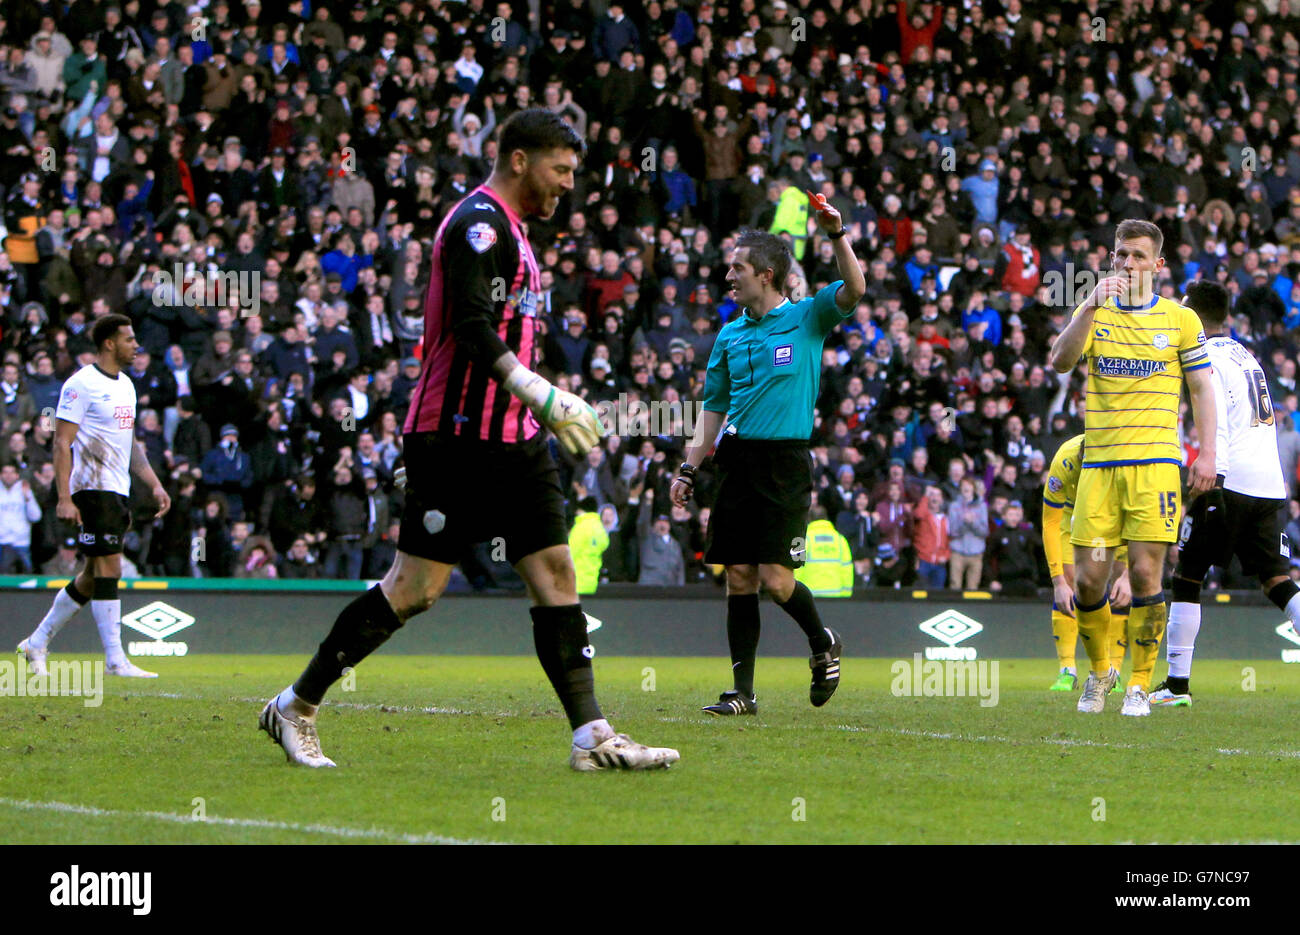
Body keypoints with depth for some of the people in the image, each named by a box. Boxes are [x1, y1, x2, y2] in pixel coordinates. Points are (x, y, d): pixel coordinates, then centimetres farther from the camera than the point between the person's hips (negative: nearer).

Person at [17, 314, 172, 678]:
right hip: (93, 490, -9)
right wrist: (64, 498, -19)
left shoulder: (125, 385, 17)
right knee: (109, 568, -11)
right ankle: (115, 659, -10)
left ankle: (38, 642, 22)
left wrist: (154, 485, 18)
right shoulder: (81, 385, -11)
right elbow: (62, 443, -13)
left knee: (93, 577, 12)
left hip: (118, 491, 9)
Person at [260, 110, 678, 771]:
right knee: (414, 588, -6)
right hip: (460, 438, -10)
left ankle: (591, 737, -3)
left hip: (513, 441, 10)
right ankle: (294, 708, 6)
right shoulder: (479, 222, -12)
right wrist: (539, 394, -30)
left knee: (555, 573, 0)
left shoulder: (509, 231, 19)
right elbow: (472, 327, -23)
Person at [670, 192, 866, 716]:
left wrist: (836, 236, -27)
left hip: (785, 462, -5)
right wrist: (689, 468, 13)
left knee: (775, 579, -12)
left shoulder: (806, 319, 2)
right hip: (736, 459, 5)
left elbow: (853, 291, -15)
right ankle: (742, 690, 7)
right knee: (739, 577, 2)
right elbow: (714, 407, 20)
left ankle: (823, 644, 16)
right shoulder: (730, 335, 16)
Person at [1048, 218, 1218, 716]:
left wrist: (1206, 454, 1)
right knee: (1089, 579, -3)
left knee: (1145, 573, -9)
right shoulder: (1094, 313, 9)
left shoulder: (1181, 319, 7)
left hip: (1156, 463, -1)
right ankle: (1100, 670, 20)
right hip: (1099, 464, 2)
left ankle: (1140, 683, 3)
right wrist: (1091, 307, -21)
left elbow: (1201, 389, 10)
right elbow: (1060, 362, -8)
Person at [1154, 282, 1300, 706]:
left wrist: (1213, 481, -20)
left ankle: (1177, 684, 4)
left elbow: (1215, 427, -15)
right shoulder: (1246, 356, 21)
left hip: (1230, 482, -7)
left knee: (1186, 577, 4)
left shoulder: (1205, 359, -5)